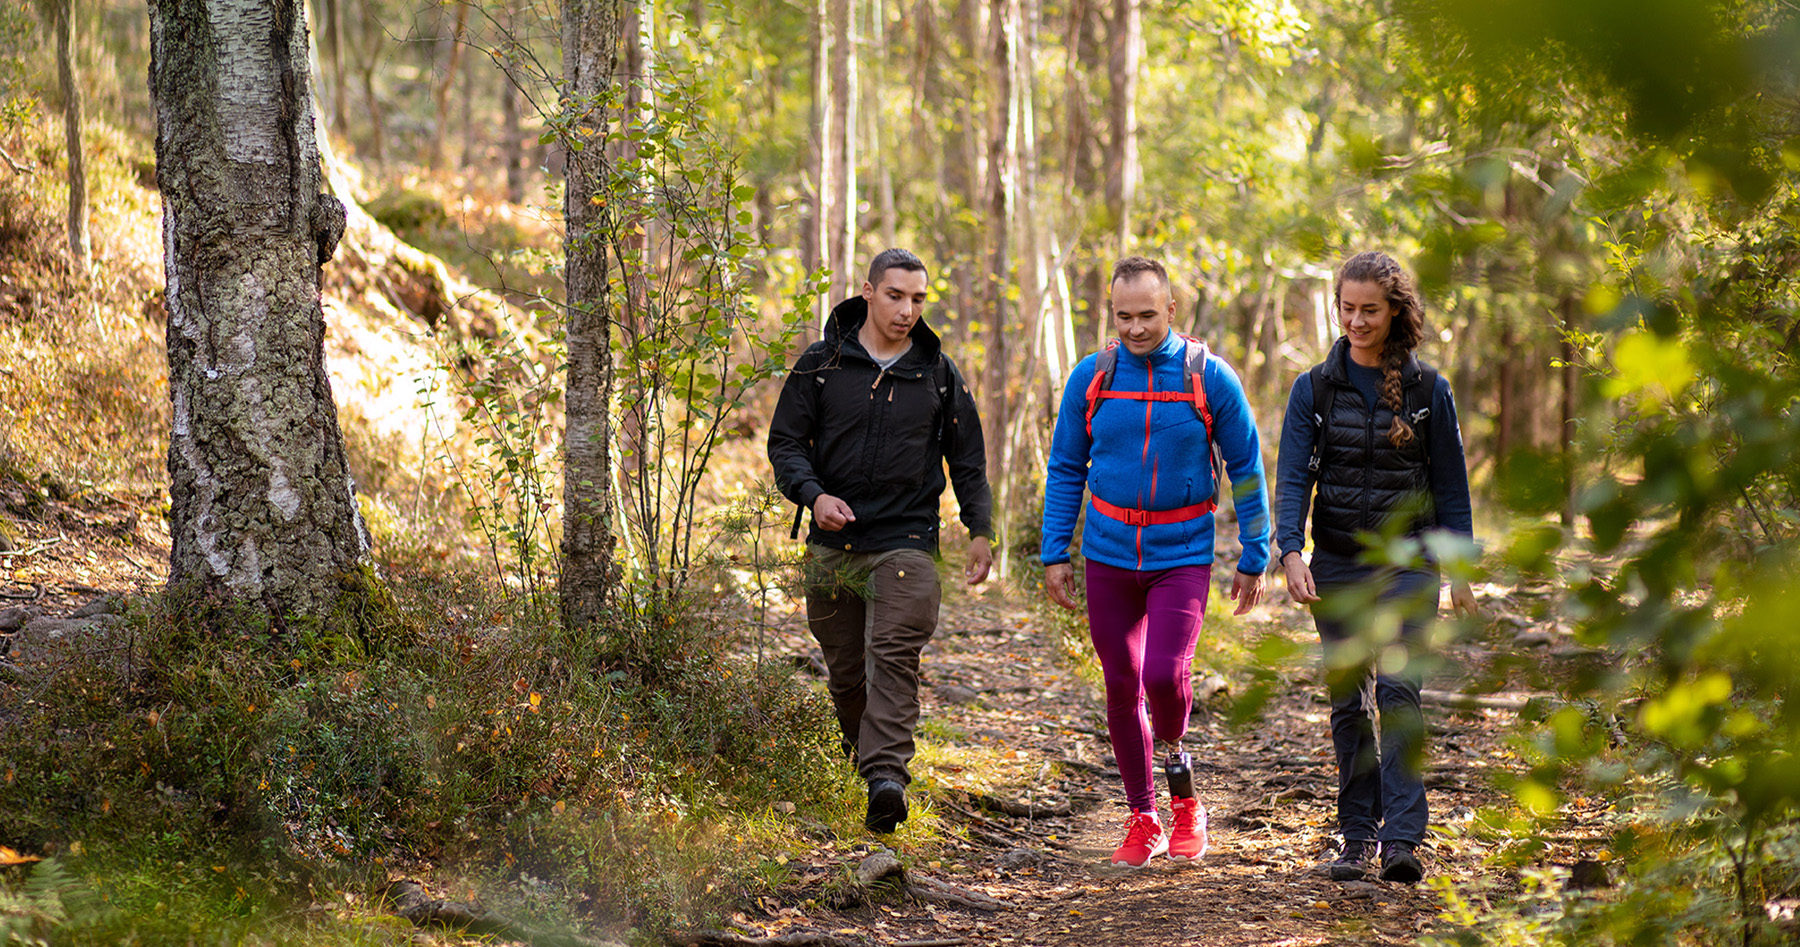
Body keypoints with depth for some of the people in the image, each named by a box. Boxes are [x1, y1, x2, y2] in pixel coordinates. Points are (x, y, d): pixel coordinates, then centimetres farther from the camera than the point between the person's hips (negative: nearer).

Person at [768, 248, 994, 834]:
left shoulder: (938, 374, 8)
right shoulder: (822, 364, 4)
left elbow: (967, 459, 15)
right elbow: (786, 441, 4)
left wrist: (979, 531, 9)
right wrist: (813, 495, -14)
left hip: (906, 542, -1)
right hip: (834, 541, 1)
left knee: (893, 656, -17)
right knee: (845, 670, 7)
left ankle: (886, 776, -27)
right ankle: (863, 757, 29)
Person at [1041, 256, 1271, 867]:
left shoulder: (1209, 378, -5)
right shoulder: (1090, 378, 1)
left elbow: (1247, 470, 2)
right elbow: (1065, 469, 8)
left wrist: (1254, 559, 1)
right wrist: (1055, 554, 3)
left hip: (1183, 554, -3)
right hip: (1109, 554, 3)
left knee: (1164, 675, -19)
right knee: (1122, 686, 6)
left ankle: (1176, 759, 13)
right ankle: (1144, 821, 19)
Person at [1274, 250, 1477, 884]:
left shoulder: (1428, 390, 2)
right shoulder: (1314, 389, 3)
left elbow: (1451, 485, 6)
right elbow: (1293, 477, -3)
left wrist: (1462, 569, 3)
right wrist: (1291, 552, -19)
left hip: (1407, 562, -2)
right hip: (1336, 568, 2)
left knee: (1398, 687, -15)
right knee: (1348, 701, 4)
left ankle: (1403, 839, -18)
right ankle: (1358, 836, 12)